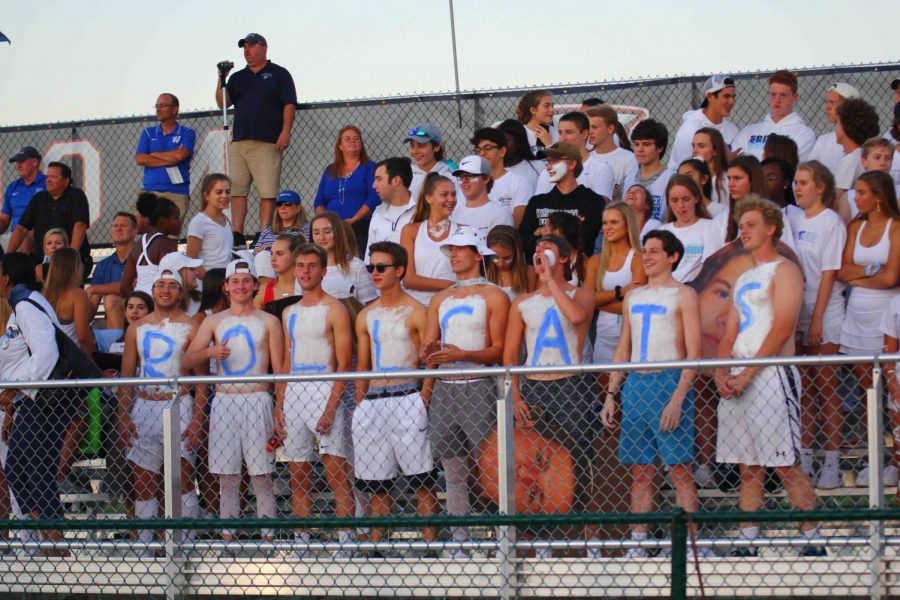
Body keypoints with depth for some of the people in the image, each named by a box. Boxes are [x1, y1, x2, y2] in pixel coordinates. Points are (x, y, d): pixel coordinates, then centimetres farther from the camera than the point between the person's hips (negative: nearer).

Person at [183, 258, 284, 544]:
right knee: (226, 475, 2)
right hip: (224, 400, 2)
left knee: (261, 474, -5)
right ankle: (227, 536, 5)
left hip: (257, 401, -2)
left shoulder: (268, 322, 7)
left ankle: (268, 536, -4)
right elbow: (186, 361, 8)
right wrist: (209, 352, -14)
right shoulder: (214, 322, 12)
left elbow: (279, 370, 5)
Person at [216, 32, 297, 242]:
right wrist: (221, 80, -2)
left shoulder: (278, 74, 8)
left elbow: (289, 105, 0)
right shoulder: (237, 78, 21)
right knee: (237, 190, 0)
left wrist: (285, 131, -11)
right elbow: (223, 103, 12)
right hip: (239, 142, 5)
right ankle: (237, 235, 0)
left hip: (267, 143, -5)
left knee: (268, 192, -8)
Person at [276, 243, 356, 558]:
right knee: (298, 476, 6)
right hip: (294, 394, 7)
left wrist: (331, 406, -17)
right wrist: (279, 406, 10)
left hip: (324, 391, -7)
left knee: (336, 472, -10)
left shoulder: (334, 310, -2)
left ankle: (344, 544, -11)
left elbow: (344, 364, -8)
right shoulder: (290, 313, 17)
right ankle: (301, 547, 8)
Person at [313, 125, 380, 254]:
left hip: (359, 228, -3)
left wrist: (354, 220, -14)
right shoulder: (330, 171, 23)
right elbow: (319, 202, 20)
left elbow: (374, 199, -3)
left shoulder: (369, 168, 10)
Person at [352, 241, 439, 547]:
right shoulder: (365, 316, 15)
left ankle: (430, 541, -7)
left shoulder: (415, 312, 0)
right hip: (372, 402, 5)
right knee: (375, 483, 6)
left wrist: (424, 401, -12)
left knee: (422, 480, -7)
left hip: (407, 399, -5)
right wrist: (360, 406, 11)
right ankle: (376, 545, 8)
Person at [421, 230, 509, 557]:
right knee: (453, 470, 5)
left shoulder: (493, 296, 1)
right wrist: (429, 354, -7)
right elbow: (427, 345, 17)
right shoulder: (440, 299, 18)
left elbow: (499, 350, -5)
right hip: (444, 389, 5)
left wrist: (463, 355, -19)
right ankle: (459, 543, 6)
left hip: (477, 387, -5)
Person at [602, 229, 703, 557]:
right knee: (639, 470, 5)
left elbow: (693, 354, -7)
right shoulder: (633, 297, 18)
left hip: (669, 382, -6)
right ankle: (637, 545, 7)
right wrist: (611, 394, 11)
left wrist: (678, 398, -17)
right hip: (635, 384, 6)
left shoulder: (683, 295, -1)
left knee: (679, 468, -7)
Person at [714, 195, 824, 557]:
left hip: (770, 376, -8)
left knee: (786, 466, -10)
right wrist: (721, 374, 2)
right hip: (738, 380, 8)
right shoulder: (743, 279, 23)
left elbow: (782, 327, -13)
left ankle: (813, 542, -8)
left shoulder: (784, 271, -2)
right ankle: (747, 545, 6)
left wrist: (748, 374, -17)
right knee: (748, 469, 6)